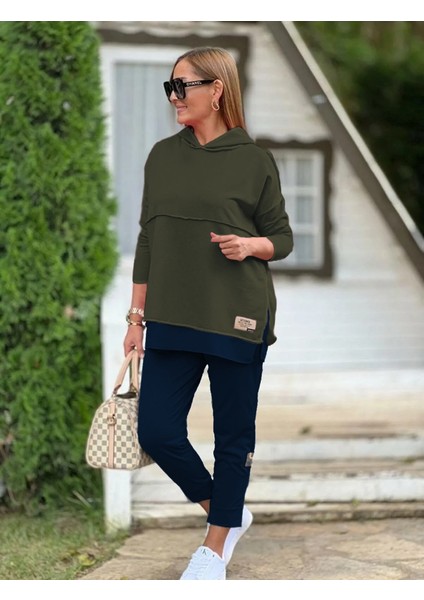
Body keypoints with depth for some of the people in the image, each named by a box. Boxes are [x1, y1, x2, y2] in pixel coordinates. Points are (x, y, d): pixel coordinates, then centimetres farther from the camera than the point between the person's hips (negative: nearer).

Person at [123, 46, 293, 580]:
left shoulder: (253, 160, -3)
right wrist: (136, 316, 9)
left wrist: (251, 245, -19)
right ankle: (228, 513, 23)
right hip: (171, 318, 4)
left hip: (237, 320, -4)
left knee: (233, 435, 4)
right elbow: (147, 240, 11)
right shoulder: (162, 157, 8)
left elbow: (282, 238, 3)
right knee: (157, 432, -1)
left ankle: (215, 547, 22)